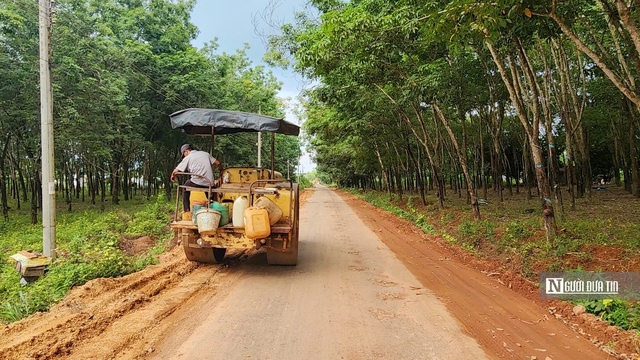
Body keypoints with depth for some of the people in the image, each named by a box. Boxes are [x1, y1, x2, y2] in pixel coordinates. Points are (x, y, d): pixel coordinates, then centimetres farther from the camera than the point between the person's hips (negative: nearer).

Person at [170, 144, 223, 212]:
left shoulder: (187, 158, 5)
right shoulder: (205, 153, 16)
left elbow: (176, 171, 4)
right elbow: (218, 163, 13)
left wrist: (173, 176, 26)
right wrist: (221, 170, 33)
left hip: (197, 183, -4)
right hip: (209, 184, 4)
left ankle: (187, 210, 23)